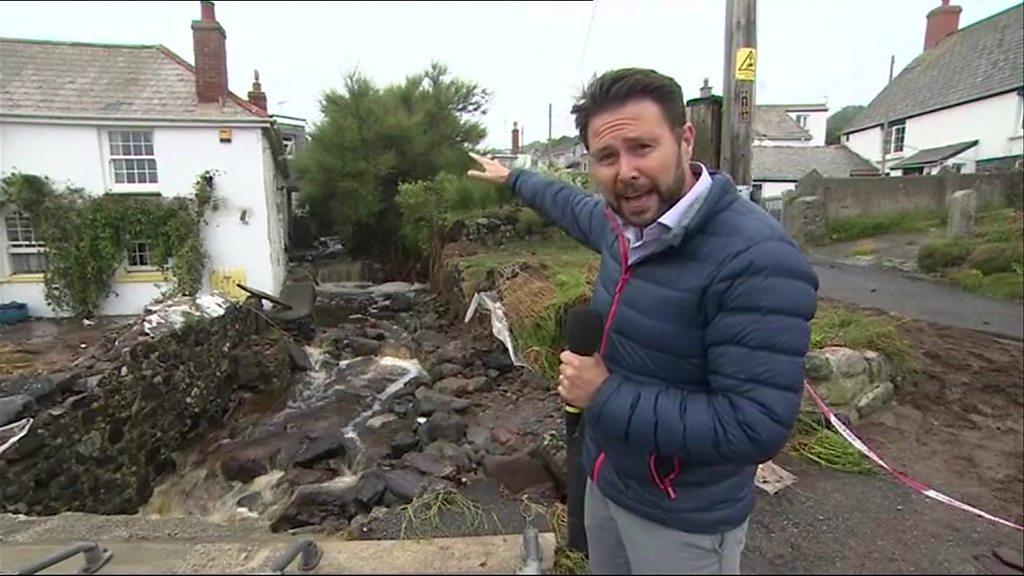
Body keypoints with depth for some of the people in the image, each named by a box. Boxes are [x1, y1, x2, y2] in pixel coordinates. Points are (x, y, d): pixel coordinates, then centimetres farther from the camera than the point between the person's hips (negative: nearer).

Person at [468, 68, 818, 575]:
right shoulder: (624, 223, -6)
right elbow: (574, 206, 17)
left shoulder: (756, 260, -31)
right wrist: (513, 178, 33)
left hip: (682, 521, -7)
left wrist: (606, 396, -26)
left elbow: (754, 429, -32)